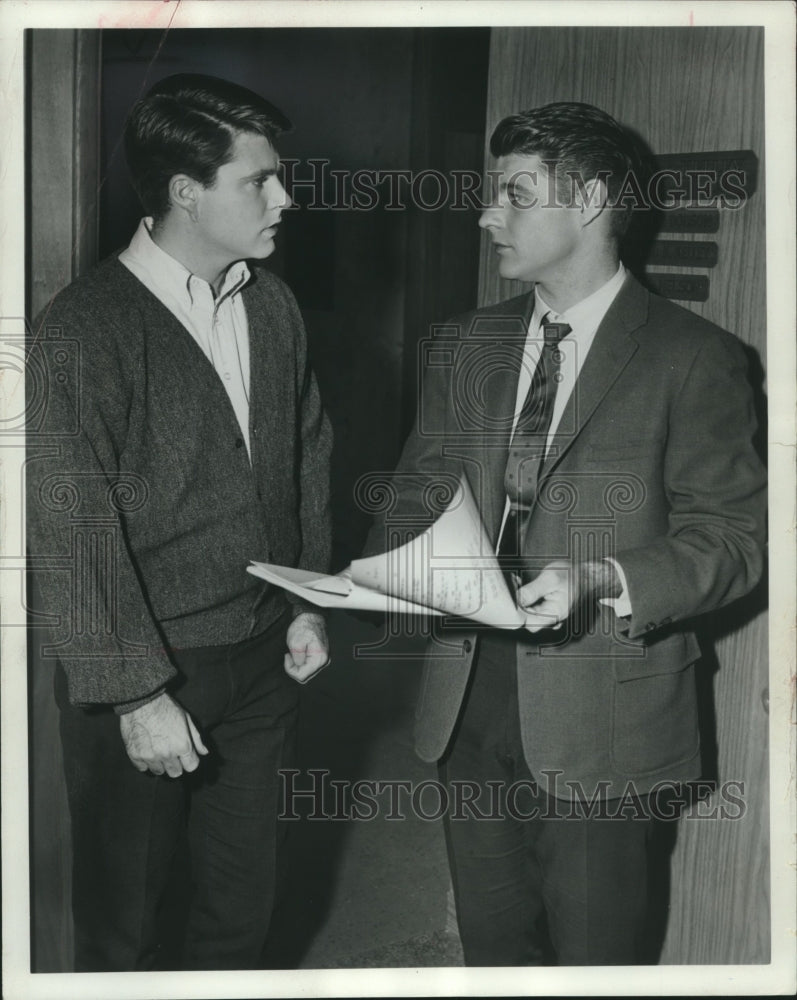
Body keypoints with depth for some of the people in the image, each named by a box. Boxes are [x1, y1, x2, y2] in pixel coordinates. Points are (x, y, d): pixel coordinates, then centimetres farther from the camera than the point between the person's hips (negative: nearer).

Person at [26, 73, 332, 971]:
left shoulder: (274, 307, 4)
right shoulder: (81, 330, -17)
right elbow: (70, 531, -17)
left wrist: (308, 602, 11)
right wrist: (138, 695, -17)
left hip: (261, 661, 6)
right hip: (145, 675, -5)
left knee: (247, 898, 18)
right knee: (125, 926, 12)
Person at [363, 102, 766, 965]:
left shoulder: (692, 357, -7)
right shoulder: (463, 347, 10)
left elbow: (730, 536, -10)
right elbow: (421, 490, 12)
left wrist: (599, 582, -26)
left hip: (598, 718, -5)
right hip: (470, 698, 5)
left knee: (590, 956, 9)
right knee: (489, 941, 19)